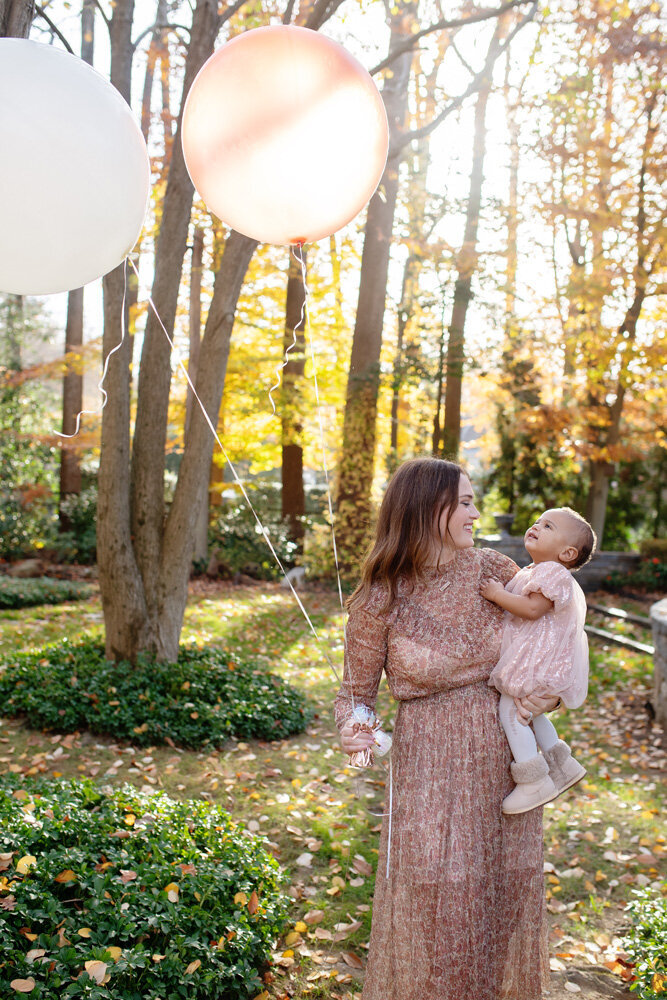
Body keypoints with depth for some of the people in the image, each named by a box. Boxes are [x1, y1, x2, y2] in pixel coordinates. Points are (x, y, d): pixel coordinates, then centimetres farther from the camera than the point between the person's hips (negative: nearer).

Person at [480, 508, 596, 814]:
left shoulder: (555, 574, -15)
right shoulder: (530, 572, 18)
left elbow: (532, 608, -24)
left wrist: (498, 595, -20)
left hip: (537, 660, -11)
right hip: (530, 660, 11)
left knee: (510, 710, -11)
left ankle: (534, 782, -6)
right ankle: (563, 765, 27)